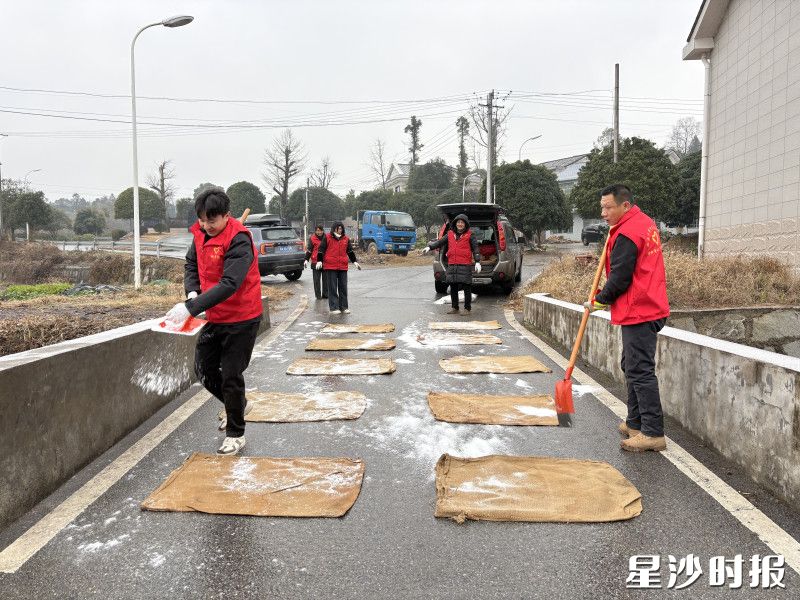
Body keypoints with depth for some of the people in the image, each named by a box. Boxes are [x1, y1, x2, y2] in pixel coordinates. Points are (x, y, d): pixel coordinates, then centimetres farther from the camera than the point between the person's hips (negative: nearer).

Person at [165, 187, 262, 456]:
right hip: (215, 318, 8)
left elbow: (228, 285, -32)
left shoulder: (239, 241, -24)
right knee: (204, 368, 15)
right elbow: (191, 264, 12)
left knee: (231, 375, -1)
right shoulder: (201, 234, 1)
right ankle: (238, 405, 40)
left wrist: (191, 308, -37)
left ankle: (235, 434, 18)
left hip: (241, 319, -8)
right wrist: (192, 292, -9)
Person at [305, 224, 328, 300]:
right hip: (315, 261, -3)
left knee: (325, 278, 8)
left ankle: (325, 293, 16)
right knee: (316, 279, 0)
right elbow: (309, 250, -1)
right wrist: (306, 260, -9)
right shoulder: (312, 239, -2)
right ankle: (318, 295, 6)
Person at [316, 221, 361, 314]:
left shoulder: (346, 239, 13)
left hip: (343, 266, 4)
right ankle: (333, 308, 0)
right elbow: (321, 250, 1)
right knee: (332, 287, -2)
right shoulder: (327, 238, 2)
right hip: (330, 266, -4)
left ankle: (344, 307, 13)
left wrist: (355, 261, 17)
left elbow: (350, 251, 20)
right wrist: (319, 261, -9)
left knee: (343, 287, 6)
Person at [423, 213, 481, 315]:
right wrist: (429, 247, -11)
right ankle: (454, 308, 20)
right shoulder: (450, 235, 11)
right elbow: (440, 242, 6)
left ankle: (467, 308, 8)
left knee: (467, 288, -1)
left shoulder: (469, 236, 1)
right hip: (452, 265, 4)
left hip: (465, 265, -4)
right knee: (453, 287, 10)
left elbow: (475, 249, -4)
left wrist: (477, 262, -15)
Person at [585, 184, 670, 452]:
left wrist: (599, 301, -2)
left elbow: (619, 279, -17)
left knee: (640, 371, -7)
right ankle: (635, 423, 26)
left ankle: (653, 433, -2)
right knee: (632, 368, 17)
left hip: (638, 313, -11)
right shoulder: (645, 222, 15)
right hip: (650, 308, 11)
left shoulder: (626, 234, -18)